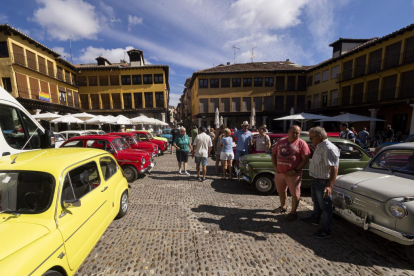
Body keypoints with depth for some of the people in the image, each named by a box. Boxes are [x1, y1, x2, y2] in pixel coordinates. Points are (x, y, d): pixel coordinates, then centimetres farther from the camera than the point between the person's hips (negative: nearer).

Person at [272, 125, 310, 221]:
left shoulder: (302, 143, -8)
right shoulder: (280, 141, 5)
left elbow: (306, 159, -11)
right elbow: (273, 154, 11)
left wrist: (296, 170, -17)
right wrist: (275, 166, 1)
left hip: (293, 174, -5)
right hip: (279, 172, 5)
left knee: (295, 194, 9)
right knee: (281, 191, 21)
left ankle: (293, 212, 27)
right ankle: (283, 207, 43)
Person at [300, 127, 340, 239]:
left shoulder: (329, 148, -24)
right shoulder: (319, 147, 6)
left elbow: (334, 169, -29)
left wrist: (329, 186, -35)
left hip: (323, 183, -9)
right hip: (315, 180, 9)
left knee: (325, 206, 7)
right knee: (316, 202, 26)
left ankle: (326, 230, 23)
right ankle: (315, 219, 46)